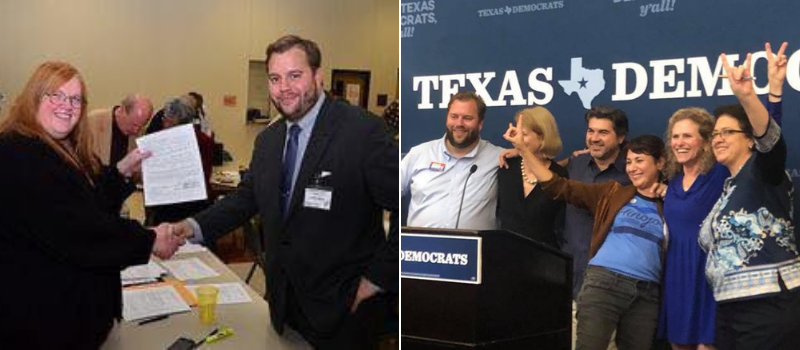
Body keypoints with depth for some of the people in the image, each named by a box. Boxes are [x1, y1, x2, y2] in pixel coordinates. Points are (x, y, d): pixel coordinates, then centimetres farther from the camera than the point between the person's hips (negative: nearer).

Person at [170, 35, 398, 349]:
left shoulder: (362, 131, -17)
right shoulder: (267, 140, 7)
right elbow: (246, 197, 11)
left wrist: (378, 278, -17)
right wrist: (194, 226, -5)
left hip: (342, 307, -6)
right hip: (284, 300, 6)